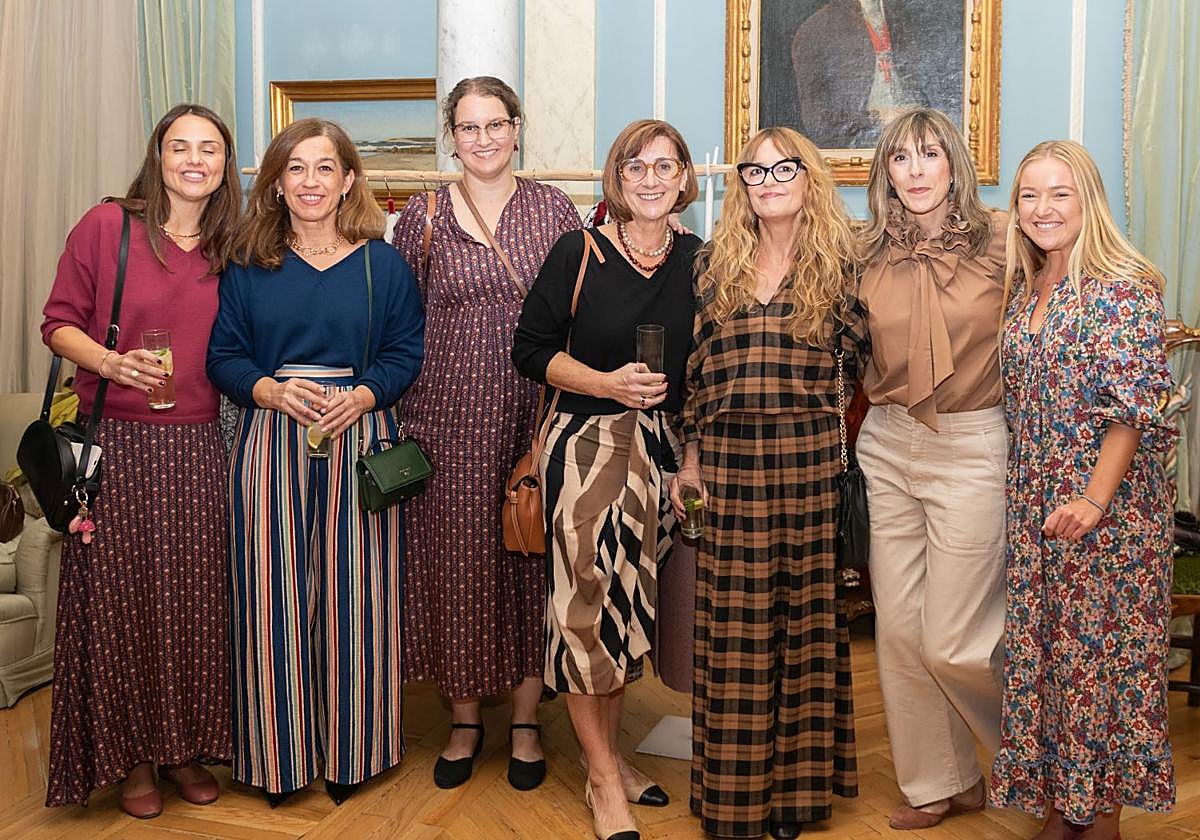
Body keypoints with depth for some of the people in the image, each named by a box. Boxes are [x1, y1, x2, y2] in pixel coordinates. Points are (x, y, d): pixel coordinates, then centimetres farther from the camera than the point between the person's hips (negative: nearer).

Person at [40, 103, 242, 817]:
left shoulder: (231, 249, 9)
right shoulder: (107, 226, -2)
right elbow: (60, 322, 0)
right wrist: (109, 362, -17)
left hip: (201, 448, 3)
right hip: (119, 445, -3)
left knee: (197, 599, 6)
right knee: (123, 598, 3)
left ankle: (187, 747, 23)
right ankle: (132, 754, 19)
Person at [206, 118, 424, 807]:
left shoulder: (383, 264, 6)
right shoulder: (249, 266, 8)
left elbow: (405, 355, 3)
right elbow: (225, 356, 6)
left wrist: (360, 396, -15)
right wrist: (274, 391, -13)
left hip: (360, 436, -1)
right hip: (272, 438, 1)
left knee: (355, 594, 1)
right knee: (274, 596, 1)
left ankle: (350, 752, 17)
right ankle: (279, 755, 16)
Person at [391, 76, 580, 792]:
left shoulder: (554, 209, 5)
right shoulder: (424, 215, 4)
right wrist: (400, 417, 0)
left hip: (535, 411, 0)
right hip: (450, 416, 0)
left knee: (533, 557, 5)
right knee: (455, 558, 4)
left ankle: (526, 722, 20)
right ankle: (465, 719, 21)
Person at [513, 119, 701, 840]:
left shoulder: (698, 259, 7)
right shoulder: (578, 253, -2)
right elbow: (533, 349, -2)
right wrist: (608, 383, -14)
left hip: (666, 449, 3)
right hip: (589, 445, -3)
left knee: (630, 604, 10)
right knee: (586, 602, -5)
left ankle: (610, 754, 27)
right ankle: (604, 778, 9)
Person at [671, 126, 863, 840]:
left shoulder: (837, 262, 3)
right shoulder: (717, 261, 9)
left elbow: (861, 358, 6)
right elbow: (695, 364, 10)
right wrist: (691, 454, 8)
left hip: (809, 458, -1)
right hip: (728, 459, 2)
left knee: (807, 616, 5)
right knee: (732, 627, 5)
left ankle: (799, 783, 19)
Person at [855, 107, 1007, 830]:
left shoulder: (1000, 239, -5)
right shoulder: (869, 253, 4)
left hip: (972, 448, -4)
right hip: (886, 446, 4)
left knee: (953, 643, -4)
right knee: (898, 628, 8)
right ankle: (940, 784, 26)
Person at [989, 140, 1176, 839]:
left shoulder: (1125, 288, -11)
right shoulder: (1025, 289, 10)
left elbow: (1136, 406, -17)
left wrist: (1094, 499, -23)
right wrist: (1028, 493, 9)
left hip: (1106, 509, -7)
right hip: (1034, 506, 7)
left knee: (1100, 655, 2)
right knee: (1041, 652, 11)